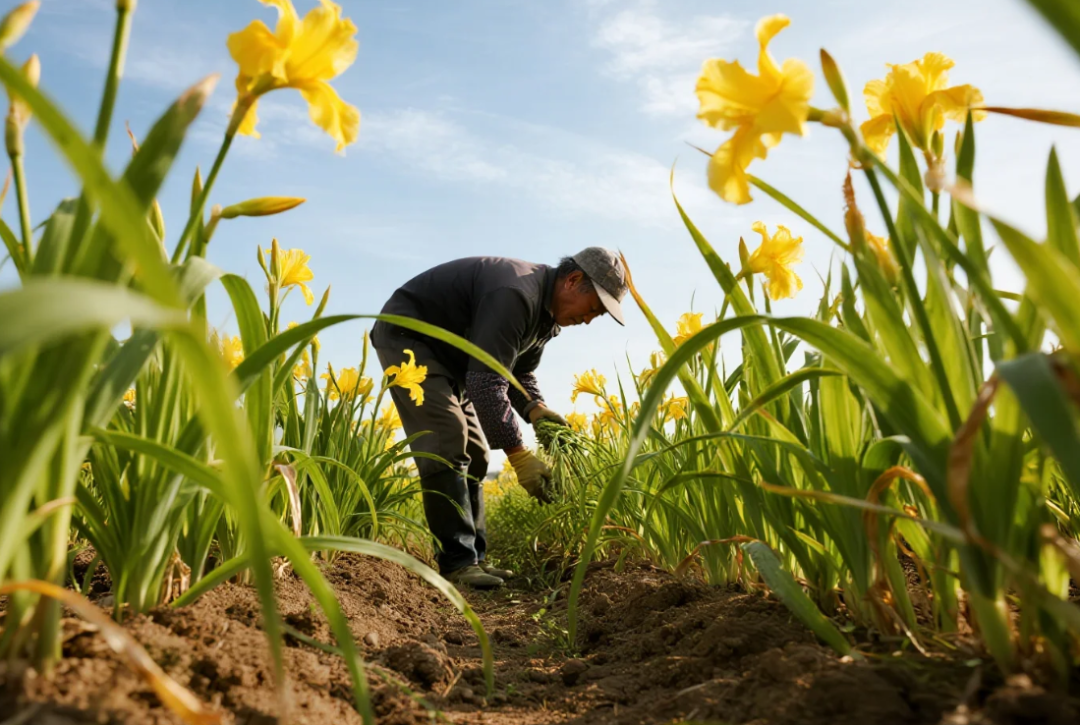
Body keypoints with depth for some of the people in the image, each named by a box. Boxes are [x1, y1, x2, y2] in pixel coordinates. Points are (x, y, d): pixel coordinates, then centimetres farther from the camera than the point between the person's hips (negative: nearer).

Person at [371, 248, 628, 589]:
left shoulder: (546, 310, 0)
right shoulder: (516, 294, -32)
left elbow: (520, 373, 8)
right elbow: (487, 382, -36)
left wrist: (535, 409, -13)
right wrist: (519, 454, -35)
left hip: (449, 355, 10)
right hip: (406, 336, -10)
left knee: (473, 453, 4)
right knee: (448, 445, -19)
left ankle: (473, 558, 9)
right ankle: (457, 562, -15)